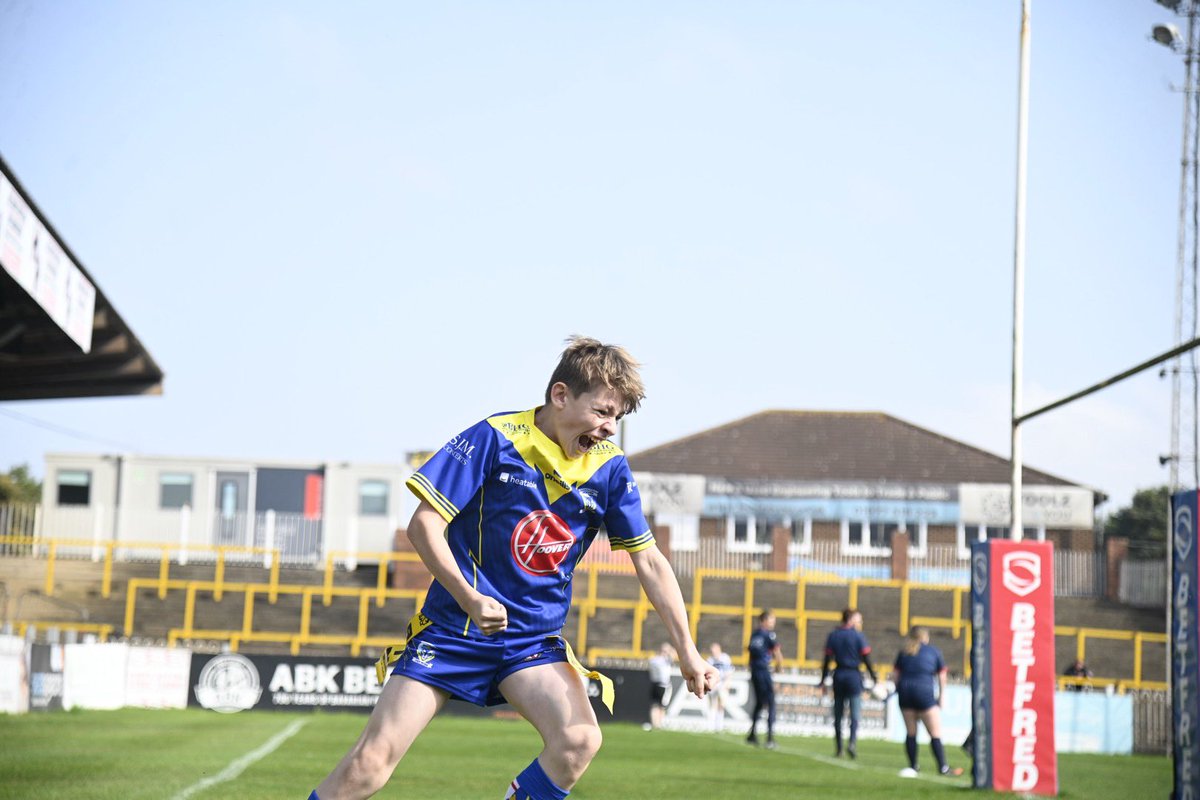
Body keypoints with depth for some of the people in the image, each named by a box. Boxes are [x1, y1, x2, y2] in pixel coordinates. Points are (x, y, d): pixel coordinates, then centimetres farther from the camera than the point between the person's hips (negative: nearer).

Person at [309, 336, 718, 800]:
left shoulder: (610, 470, -1)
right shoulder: (495, 438, -11)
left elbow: (649, 561, 6)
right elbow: (424, 524, -13)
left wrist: (687, 651, -1)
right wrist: (470, 598, -26)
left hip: (534, 640, 3)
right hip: (452, 627, -3)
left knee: (579, 740, -24)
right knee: (373, 760, -11)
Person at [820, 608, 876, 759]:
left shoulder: (833, 635, 5)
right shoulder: (858, 636, -5)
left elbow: (827, 660, 4)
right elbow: (866, 659, -7)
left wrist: (823, 681, 8)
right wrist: (874, 678, 0)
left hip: (838, 676, 3)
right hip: (854, 675, -3)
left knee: (838, 715, 9)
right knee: (855, 714, -1)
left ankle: (838, 749, 10)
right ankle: (852, 742, -21)